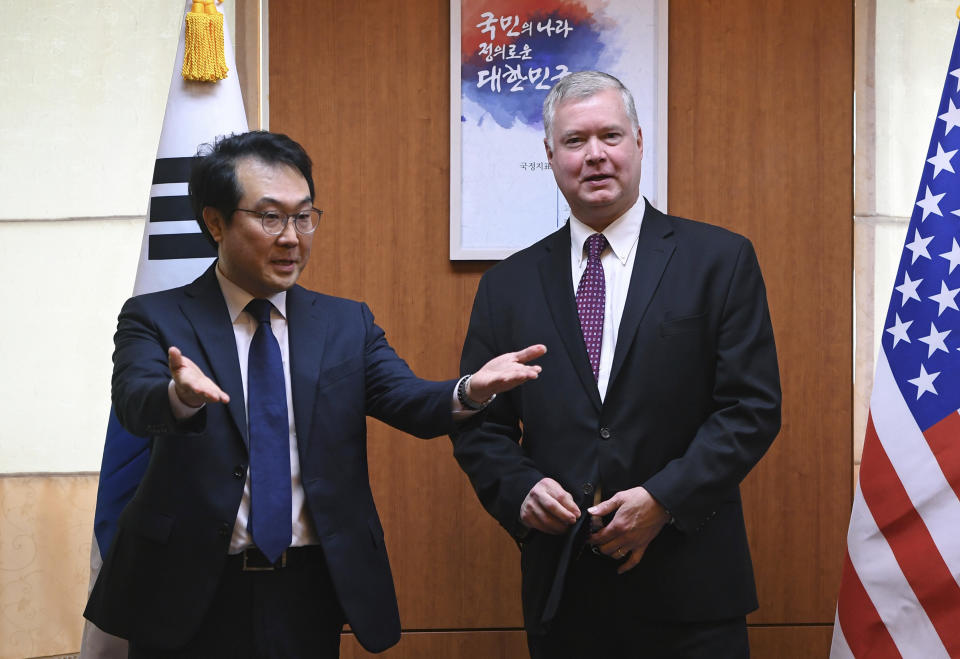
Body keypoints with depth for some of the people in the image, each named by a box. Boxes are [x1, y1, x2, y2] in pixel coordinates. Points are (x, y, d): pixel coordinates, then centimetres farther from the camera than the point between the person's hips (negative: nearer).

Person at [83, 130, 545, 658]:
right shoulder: (156, 320, -3)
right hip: (192, 595, -2)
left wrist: (470, 391, -32)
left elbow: (410, 401, -9)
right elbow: (135, 401, -21)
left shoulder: (347, 324, 5)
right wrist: (182, 395, -45)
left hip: (311, 594, 2)